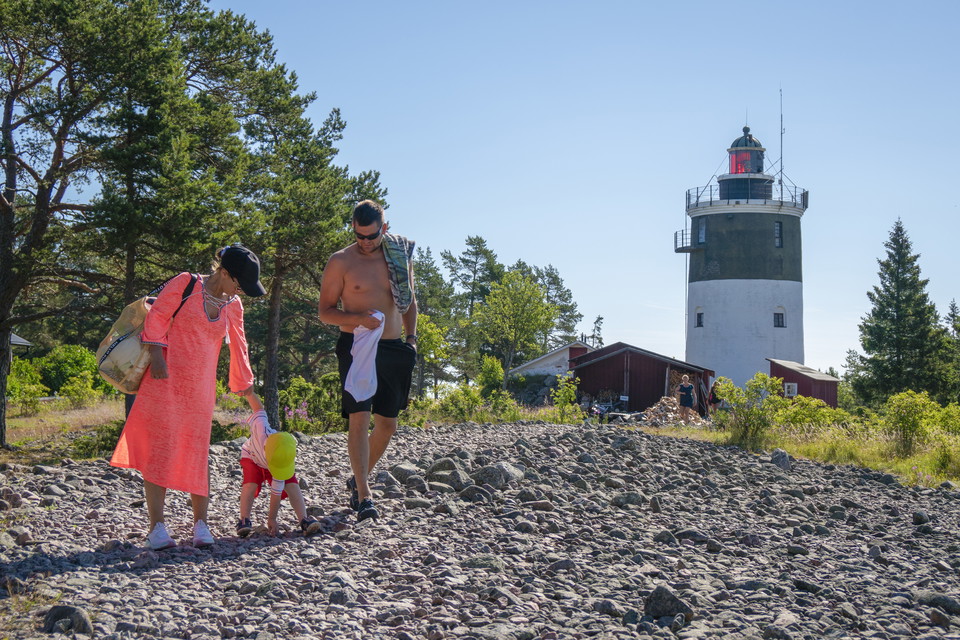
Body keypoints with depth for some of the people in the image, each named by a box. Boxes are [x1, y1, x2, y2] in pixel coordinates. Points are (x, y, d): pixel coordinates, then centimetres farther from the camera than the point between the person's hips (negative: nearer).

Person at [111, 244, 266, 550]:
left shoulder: (233, 306, 14)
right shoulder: (186, 284, -1)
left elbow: (238, 347, 22)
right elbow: (157, 316, -3)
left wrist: (247, 389, 26)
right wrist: (156, 355, -13)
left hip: (200, 387, 5)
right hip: (166, 379, -4)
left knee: (197, 450, 2)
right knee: (160, 446, -8)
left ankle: (200, 524, 10)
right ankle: (157, 526, -7)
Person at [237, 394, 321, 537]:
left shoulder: (285, 461, -40)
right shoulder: (261, 429, -47)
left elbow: (276, 492, -31)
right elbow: (259, 409, -24)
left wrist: (272, 518, -28)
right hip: (251, 457, 0)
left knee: (292, 485, -22)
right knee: (250, 484, -27)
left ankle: (304, 520, -24)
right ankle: (244, 520, -26)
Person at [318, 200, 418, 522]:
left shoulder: (400, 255, 8)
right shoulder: (340, 262, -3)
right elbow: (325, 311, -2)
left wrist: (411, 337, 7)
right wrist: (361, 319, -18)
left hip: (393, 350, 4)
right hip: (357, 348, -4)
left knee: (387, 424, 8)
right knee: (359, 418, -15)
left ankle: (358, 480, 29)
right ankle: (364, 496, -13)